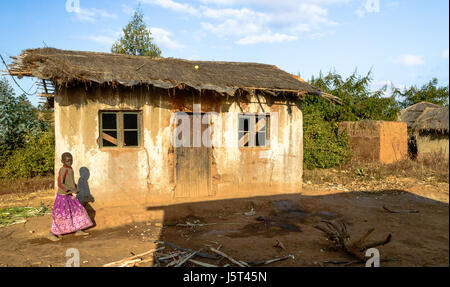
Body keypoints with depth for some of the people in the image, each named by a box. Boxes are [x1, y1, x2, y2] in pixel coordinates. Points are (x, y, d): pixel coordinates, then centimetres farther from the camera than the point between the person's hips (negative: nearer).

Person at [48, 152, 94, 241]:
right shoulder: (63, 170, -20)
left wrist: (76, 188, 6)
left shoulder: (70, 169, 6)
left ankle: (78, 230, 21)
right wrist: (71, 190, -28)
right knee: (60, 215, -2)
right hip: (63, 196, -9)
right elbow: (60, 184, -26)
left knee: (77, 210, 11)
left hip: (69, 196, 9)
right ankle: (51, 234, 13)